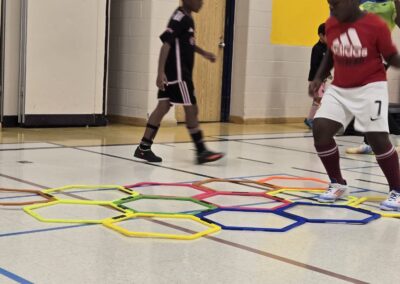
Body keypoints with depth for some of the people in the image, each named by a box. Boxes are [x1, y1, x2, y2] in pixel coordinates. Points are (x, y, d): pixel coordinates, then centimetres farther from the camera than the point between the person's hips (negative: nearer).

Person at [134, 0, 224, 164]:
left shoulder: (187, 18, 13)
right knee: (191, 109, -4)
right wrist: (161, 72, -29)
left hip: (180, 72, 9)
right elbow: (166, 44, -23)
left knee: (163, 107, 8)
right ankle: (201, 152, 2)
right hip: (177, 72, -9)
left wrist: (203, 53, 21)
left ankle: (144, 148, 10)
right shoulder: (180, 18, -16)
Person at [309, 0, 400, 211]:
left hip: (370, 88, -5)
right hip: (339, 89, 6)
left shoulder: (375, 25, -15)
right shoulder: (331, 24, 0)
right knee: (320, 130, -6)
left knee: (377, 138, -13)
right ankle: (337, 184, 13)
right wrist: (319, 78, 10)